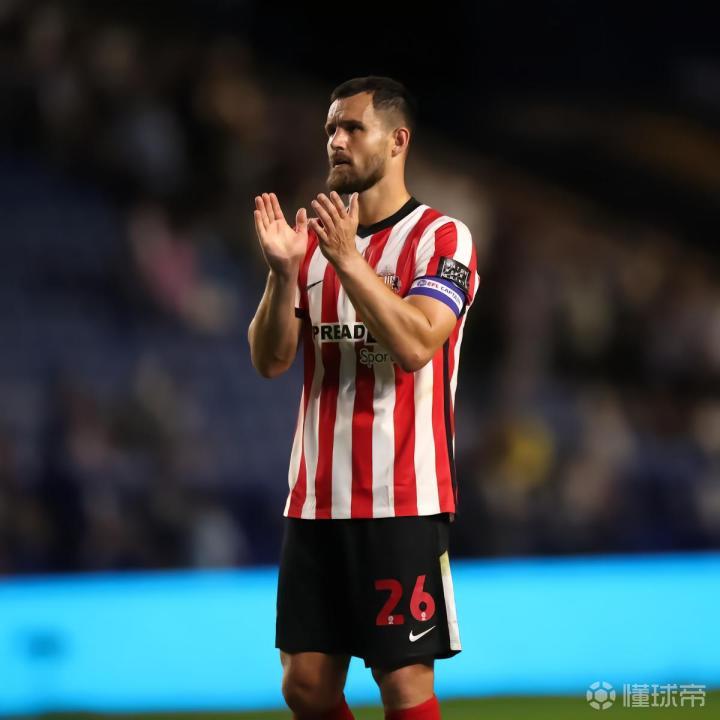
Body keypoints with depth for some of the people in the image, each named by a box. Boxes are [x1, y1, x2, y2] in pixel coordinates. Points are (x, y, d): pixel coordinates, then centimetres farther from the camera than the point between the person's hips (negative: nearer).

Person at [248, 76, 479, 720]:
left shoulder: (441, 238, -4)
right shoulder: (316, 239, 13)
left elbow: (414, 345, -19)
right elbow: (270, 360, 5)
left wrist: (349, 260, -23)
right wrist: (282, 271, -10)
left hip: (403, 503, -6)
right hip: (316, 499, 6)